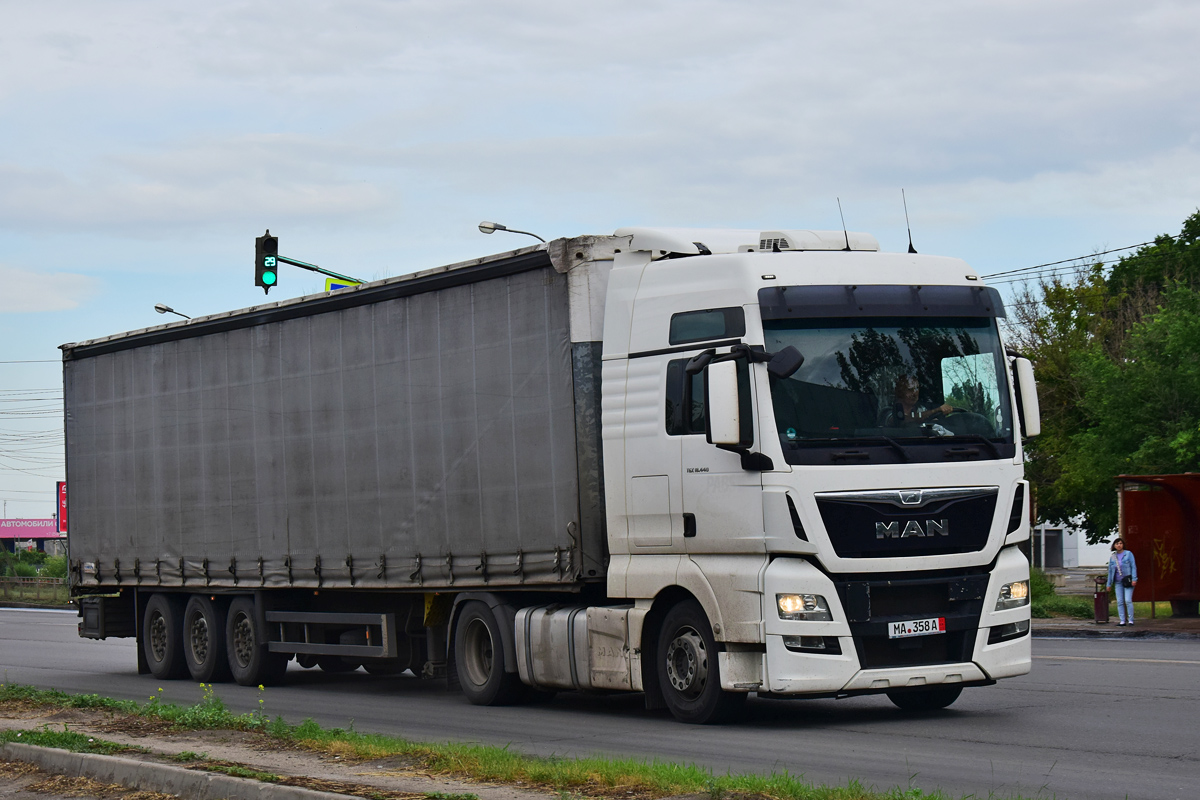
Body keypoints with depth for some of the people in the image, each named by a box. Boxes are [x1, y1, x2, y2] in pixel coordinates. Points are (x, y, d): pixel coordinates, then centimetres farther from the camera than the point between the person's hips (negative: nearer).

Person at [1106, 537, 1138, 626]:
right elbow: (1110, 571, 15)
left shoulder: (1128, 554, 0)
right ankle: (1122, 620, 4)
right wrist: (1109, 584, 14)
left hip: (1128, 581, -4)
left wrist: (1134, 579, -12)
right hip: (1118, 582, 4)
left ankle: (1130, 620, -5)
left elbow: (1133, 567, -3)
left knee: (1128, 600, -11)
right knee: (1120, 602, 0)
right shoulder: (1112, 557, 10)